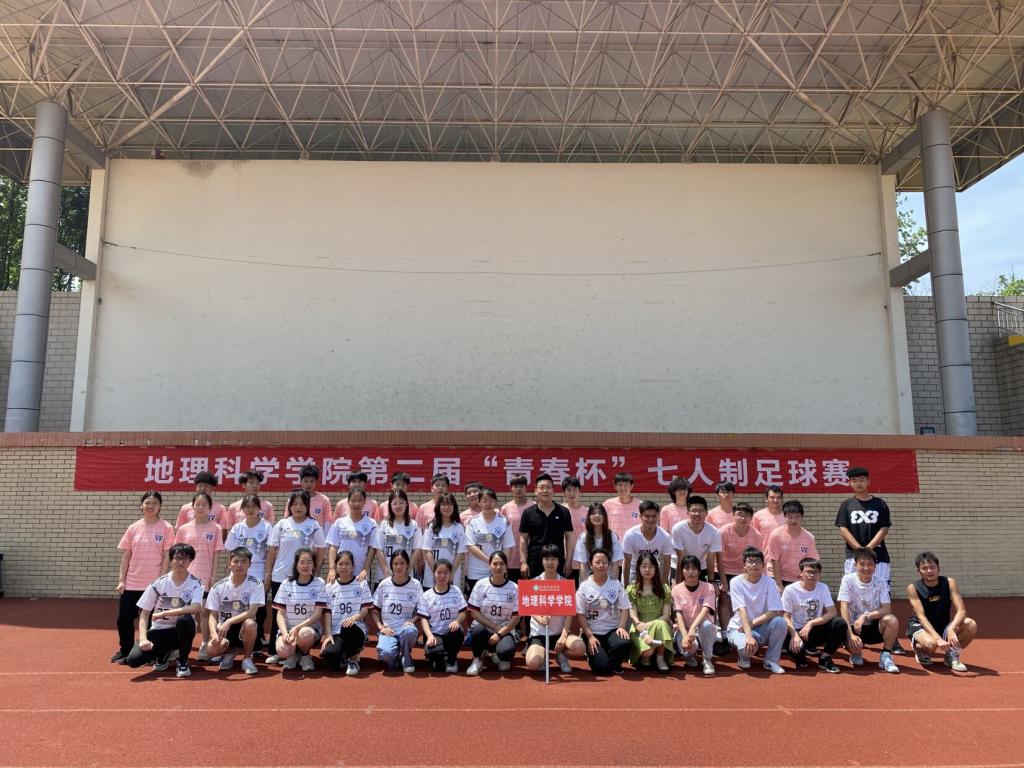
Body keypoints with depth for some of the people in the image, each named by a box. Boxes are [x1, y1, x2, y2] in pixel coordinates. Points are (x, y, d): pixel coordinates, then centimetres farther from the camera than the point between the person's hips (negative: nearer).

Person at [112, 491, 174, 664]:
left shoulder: (166, 528, -5)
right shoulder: (133, 528, 5)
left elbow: (167, 557, -6)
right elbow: (125, 556, 8)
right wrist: (121, 580, 2)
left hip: (154, 584, -3)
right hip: (131, 583, 3)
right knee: (124, 618, 6)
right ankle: (125, 651, 27)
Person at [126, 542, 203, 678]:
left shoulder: (196, 584, -9)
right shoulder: (158, 583, -4)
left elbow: (195, 608, -27)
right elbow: (144, 613, -2)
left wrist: (163, 613, -26)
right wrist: (143, 639, -17)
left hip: (182, 631, -2)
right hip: (159, 631, 2)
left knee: (185, 619, -36)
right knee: (134, 659, -22)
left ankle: (183, 662, -10)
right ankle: (163, 654, 15)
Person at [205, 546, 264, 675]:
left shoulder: (256, 584, -11)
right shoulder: (218, 587, -3)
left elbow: (252, 612, -19)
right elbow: (212, 615, -4)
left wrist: (229, 622, -31)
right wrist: (214, 634, -23)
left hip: (244, 629, -2)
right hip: (223, 628, 2)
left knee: (250, 623, -37)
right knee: (212, 649, -29)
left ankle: (247, 658, -8)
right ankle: (229, 652, 10)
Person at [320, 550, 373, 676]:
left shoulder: (361, 584, 5)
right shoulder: (330, 587, 10)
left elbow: (365, 608, -1)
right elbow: (327, 612, 5)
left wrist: (355, 616, -23)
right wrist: (328, 634, -7)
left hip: (357, 629, -2)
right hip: (336, 632, 2)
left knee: (348, 627, -38)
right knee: (328, 654, -29)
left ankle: (353, 659, -10)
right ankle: (343, 656, 9)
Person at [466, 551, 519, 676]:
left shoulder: (514, 588, -3)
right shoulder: (481, 585, -3)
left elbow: (516, 617, -3)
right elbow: (474, 612, -4)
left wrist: (500, 633, -15)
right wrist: (495, 627, -12)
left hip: (505, 631, 0)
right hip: (484, 628, 0)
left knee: (506, 651, -33)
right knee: (478, 629, -36)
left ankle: (500, 656, 8)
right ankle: (477, 660, -5)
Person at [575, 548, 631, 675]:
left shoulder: (616, 585, 3)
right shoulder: (584, 586, -3)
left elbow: (624, 609, 3)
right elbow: (580, 614, -4)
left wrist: (621, 627, -14)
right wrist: (590, 636, -12)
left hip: (612, 630, 2)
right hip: (591, 632, -2)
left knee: (625, 644, -32)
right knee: (601, 667, -21)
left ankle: (614, 664, 4)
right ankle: (593, 656, 17)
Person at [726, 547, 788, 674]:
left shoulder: (769, 582, -5)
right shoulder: (736, 582, -11)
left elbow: (774, 612, -12)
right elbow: (742, 610, -21)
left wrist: (752, 623, -20)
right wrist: (749, 635, -33)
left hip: (762, 627, 3)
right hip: (739, 627, -3)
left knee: (780, 622, -27)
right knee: (747, 647, -35)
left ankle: (771, 660, -5)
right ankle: (744, 657, 6)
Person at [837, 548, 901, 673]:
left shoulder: (881, 582, -4)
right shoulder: (848, 580, -11)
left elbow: (887, 609, -13)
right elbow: (844, 608, -18)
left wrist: (866, 616, -29)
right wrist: (850, 634, -29)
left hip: (875, 626, 2)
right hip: (854, 626, -1)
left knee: (892, 620, -29)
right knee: (854, 645, -33)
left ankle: (885, 656, -6)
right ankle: (856, 653, 8)